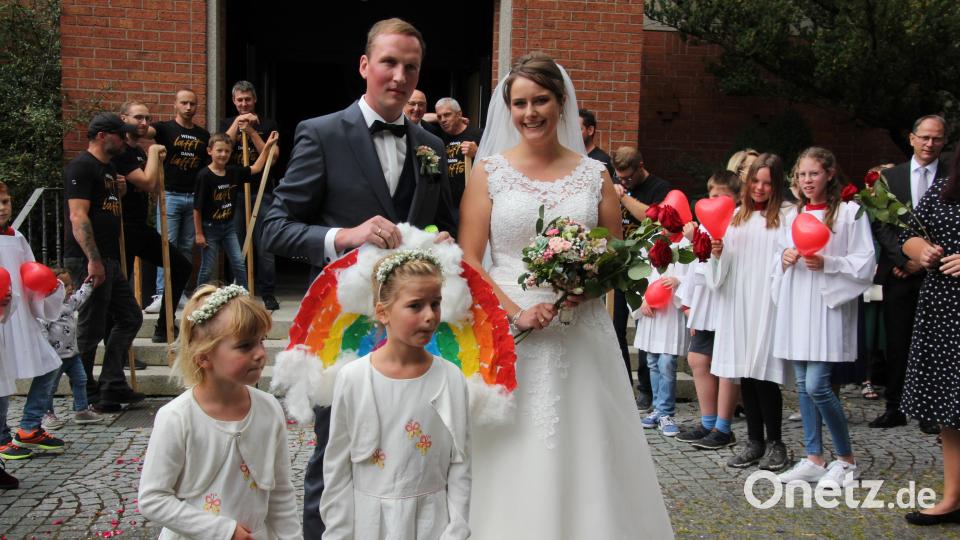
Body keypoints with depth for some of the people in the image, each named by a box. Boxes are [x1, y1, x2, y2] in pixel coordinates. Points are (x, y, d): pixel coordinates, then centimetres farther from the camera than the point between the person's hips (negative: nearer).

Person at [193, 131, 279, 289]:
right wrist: (198, 233, -13)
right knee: (207, 268, 4)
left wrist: (267, 147, 2)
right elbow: (197, 207, -14)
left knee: (239, 263, 6)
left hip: (228, 226, 5)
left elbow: (255, 169, 11)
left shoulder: (233, 171, 0)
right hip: (209, 228, -5)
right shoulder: (204, 175, -17)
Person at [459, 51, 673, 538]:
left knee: (584, 455, 5)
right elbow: (468, 259, -3)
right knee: (513, 462, 2)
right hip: (509, 334, -1)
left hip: (582, 336, 2)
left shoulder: (594, 174, 7)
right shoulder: (489, 171, 2)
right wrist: (516, 312, -15)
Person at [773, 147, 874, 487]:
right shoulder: (793, 215, 14)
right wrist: (785, 259, 0)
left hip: (827, 306, -6)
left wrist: (826, 263, -19)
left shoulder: (849, 212, -3)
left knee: (817, 385, -10)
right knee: (803, 386, 7)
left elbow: (864, 265, -7)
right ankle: (814, 459, 16)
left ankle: (846, 460, 7)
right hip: (796, 306, 6)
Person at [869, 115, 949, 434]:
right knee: (896, 344, 4)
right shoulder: (890, 177, 9)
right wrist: (904, 259, -7)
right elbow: (881, 225, 4)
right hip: (899, 274, 2)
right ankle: (894, 408, 12)